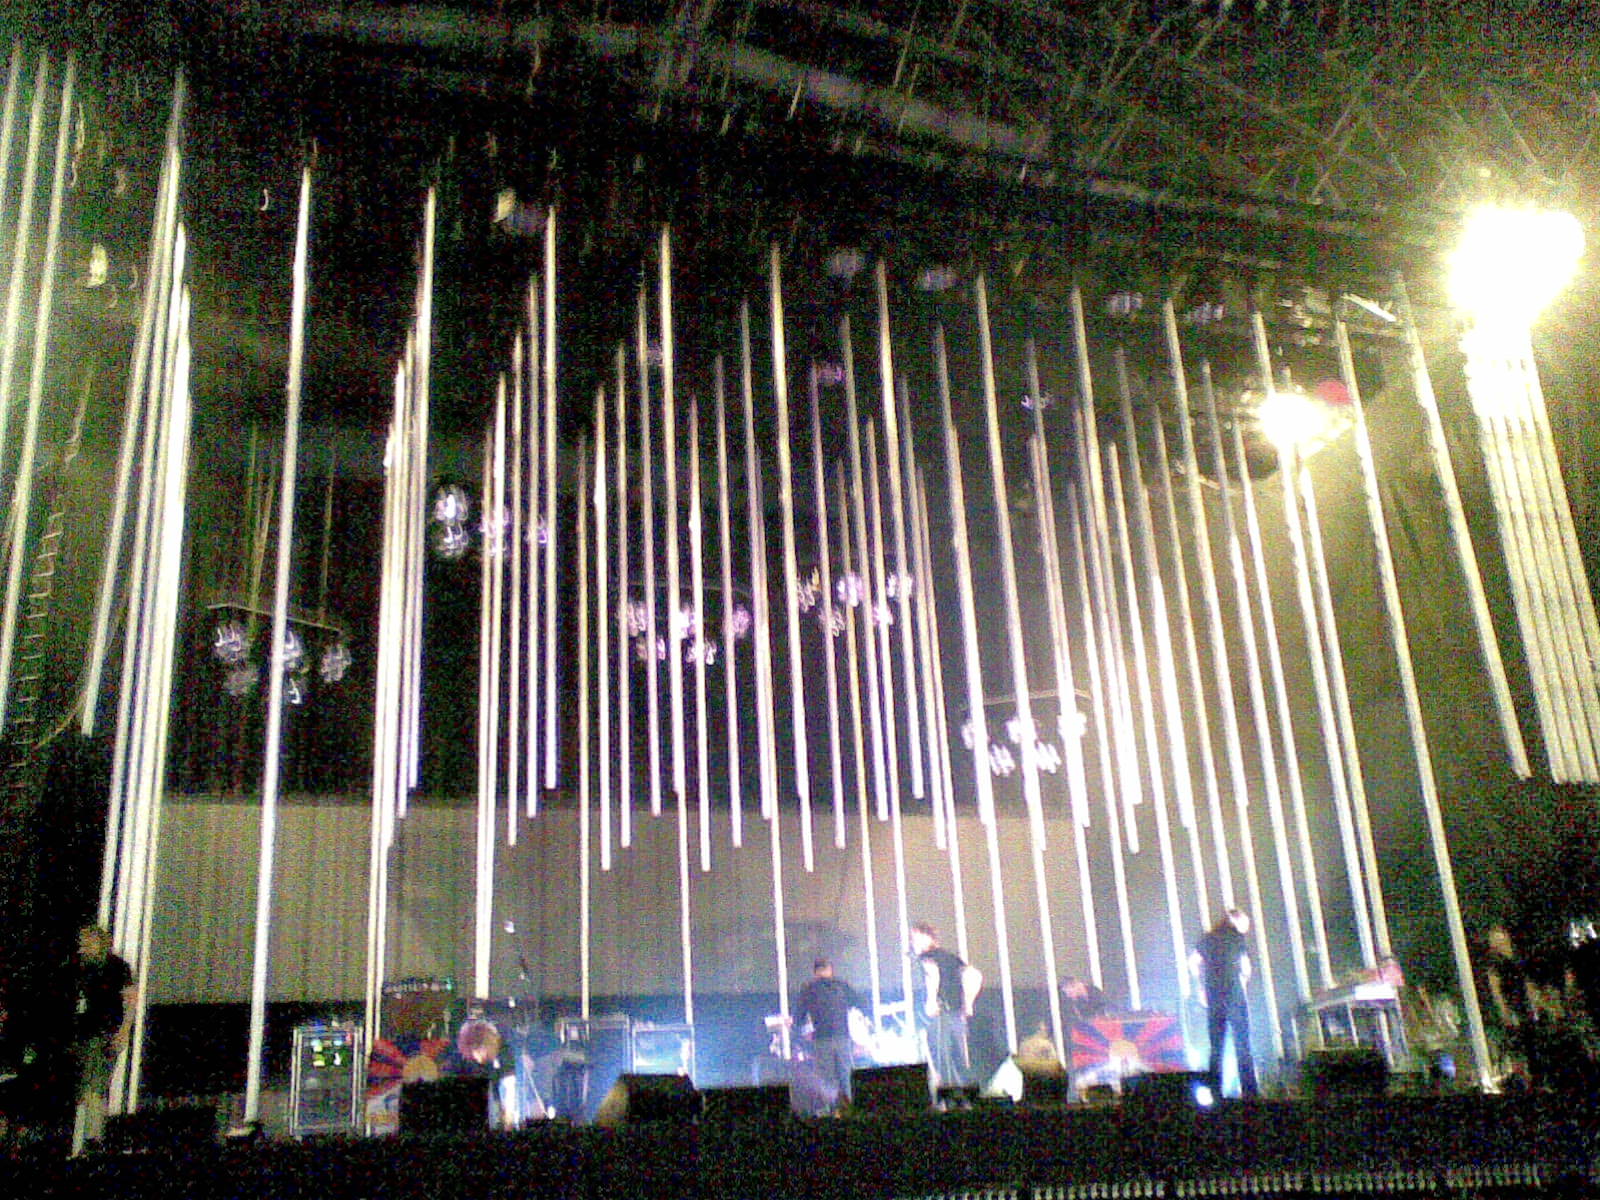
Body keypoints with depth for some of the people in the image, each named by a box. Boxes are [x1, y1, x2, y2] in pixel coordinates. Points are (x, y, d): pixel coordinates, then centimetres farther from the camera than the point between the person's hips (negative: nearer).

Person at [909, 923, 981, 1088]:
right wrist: (968, 1003, 16)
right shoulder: (951, 957, 21)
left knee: (941, 1060, -7)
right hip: (958, 1015, 7)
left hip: (939, 1014, -7)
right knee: (960, 1062, 9)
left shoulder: (927, 956, -1)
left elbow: (933, 972, -24)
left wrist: (931, 1001, -22)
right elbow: (976, 975, 16)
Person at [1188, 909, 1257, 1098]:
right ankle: (1249, 1091, -7)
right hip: (1234, 995, -4)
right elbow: (1246, 967, -3)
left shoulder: (1207, 938, 14)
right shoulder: (1236, 937, 2)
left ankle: (1215, 1092, 1)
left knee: (1216, 1047, 6)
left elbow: (1193, 962, 10)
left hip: (1212, 997, 4)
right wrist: (1244, 983, 14)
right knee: (1242, 1046, -2)